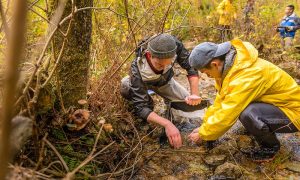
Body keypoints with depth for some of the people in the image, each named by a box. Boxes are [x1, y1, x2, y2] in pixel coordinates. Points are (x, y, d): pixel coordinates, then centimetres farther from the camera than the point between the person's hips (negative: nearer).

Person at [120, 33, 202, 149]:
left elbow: (191, 66, -24)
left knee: (191, 105, -15)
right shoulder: (137, 69, -43)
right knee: (125, 86, -36)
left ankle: (169, 102, 18)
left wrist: (195, 94, -37)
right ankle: (148, 103, -3)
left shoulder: (174, 45, -37)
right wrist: (167, 124, -58)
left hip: (165, 81, 3)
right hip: (144, 83, -2)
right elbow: (140, 108, -45)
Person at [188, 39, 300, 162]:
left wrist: (203, 134, -14)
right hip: (277, 101, 9)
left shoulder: (245, 77, -34)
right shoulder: (229, 65, -6)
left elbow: (226, 117, -29)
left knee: (248, 114, -33)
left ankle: (271, 147, -3)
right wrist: (205, 126, 3)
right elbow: (221, 100, 3)